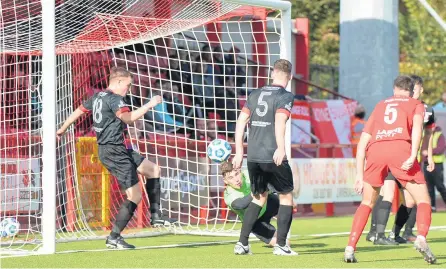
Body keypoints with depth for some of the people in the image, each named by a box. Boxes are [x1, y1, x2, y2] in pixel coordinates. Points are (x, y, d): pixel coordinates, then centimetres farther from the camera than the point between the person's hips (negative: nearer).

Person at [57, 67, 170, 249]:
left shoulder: (97, 97, 15)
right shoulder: (114, 98, -14)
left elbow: (79, 111, 29)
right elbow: (127, 117, -32)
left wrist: (62, 129, 43)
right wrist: (149, 105, -25)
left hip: (113, 149, 10)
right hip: (113, 150, -10)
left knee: (153, 169, 17)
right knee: (135, 195, -9)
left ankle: (155, 215, 15)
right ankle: (114, 237, -7)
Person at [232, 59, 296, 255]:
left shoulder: (256, 94, 13)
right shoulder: (285, 96, -3)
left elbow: (241, 121, 10)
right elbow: (279, 121, -20)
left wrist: (239, 151, 14)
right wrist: (281, 148, -28)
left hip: (253, 156, 5)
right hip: (273, 156, -5)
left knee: (259, 197, 19)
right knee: (286, 196, 10)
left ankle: (242, 243, 12)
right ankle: (281, 245, 6)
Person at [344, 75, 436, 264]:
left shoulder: (380, 106, 33)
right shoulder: (416, 104, 24)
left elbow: (362, 142, 26)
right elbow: (417, 125, 0)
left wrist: (359, 175, 25)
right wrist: (413, 156, -11)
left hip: (375, 149, 3)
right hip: (400, 148, -3)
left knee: (367, 203, 19)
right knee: (423, 200, 6)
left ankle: (350, 248, 8)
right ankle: (421, 239, -19)